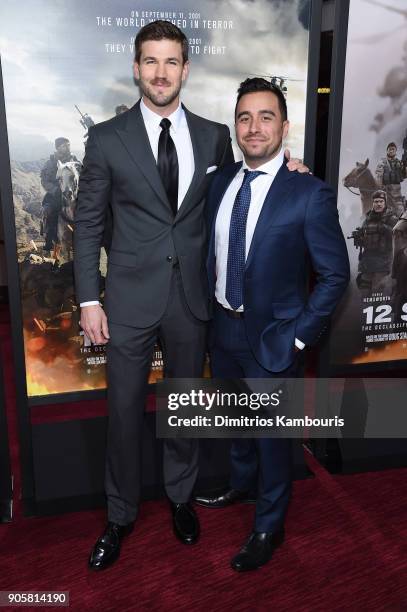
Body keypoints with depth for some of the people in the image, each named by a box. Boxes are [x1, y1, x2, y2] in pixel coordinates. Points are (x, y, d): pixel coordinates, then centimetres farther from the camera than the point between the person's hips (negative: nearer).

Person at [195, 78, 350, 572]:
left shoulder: (310, 194, -16)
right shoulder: (221, 182, 1)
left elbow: (334, 275, -12)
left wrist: (299, 336, -13)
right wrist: (213, 307, 4)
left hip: (273, 339, -5)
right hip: (224, 328, 5)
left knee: (272, 434, 12)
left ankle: (269, 526, 35)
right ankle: (242, 484, 53)